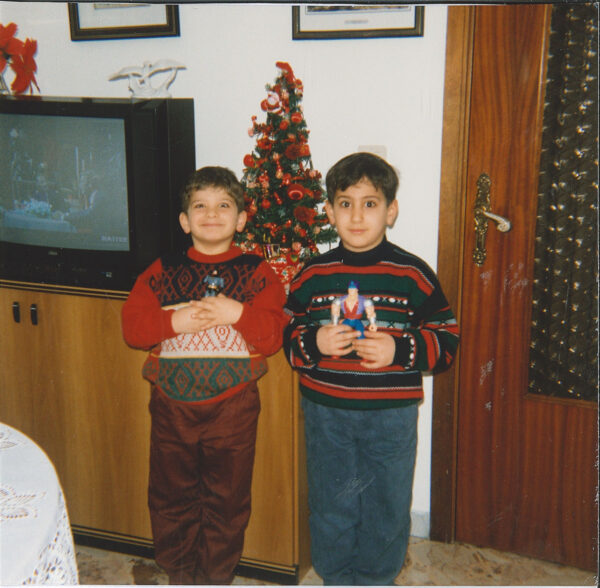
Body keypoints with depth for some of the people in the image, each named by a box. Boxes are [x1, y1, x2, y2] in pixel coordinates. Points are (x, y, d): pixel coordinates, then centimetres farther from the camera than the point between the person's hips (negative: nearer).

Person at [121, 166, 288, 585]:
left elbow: (274, 335, -9)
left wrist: (238, 313, -23)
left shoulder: (257, 273, -1)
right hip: (172, 403, 2)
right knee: (170, 493, 15)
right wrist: (174, 321, -18)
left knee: (227, 498, 11)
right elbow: (132, 325, -2)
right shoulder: (163, 271, 4)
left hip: (233, 405, -2)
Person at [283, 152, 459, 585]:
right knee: (330, 505, 15)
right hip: (325, 410, 2)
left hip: (391, 414, -1)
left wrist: (399, 350, -20)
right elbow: (287, 335, 6)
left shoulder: (413, 275, -6)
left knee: (386, 507, 13)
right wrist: (313, 343, -15)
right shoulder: (312, 276, 0)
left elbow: (447, 339, -4)